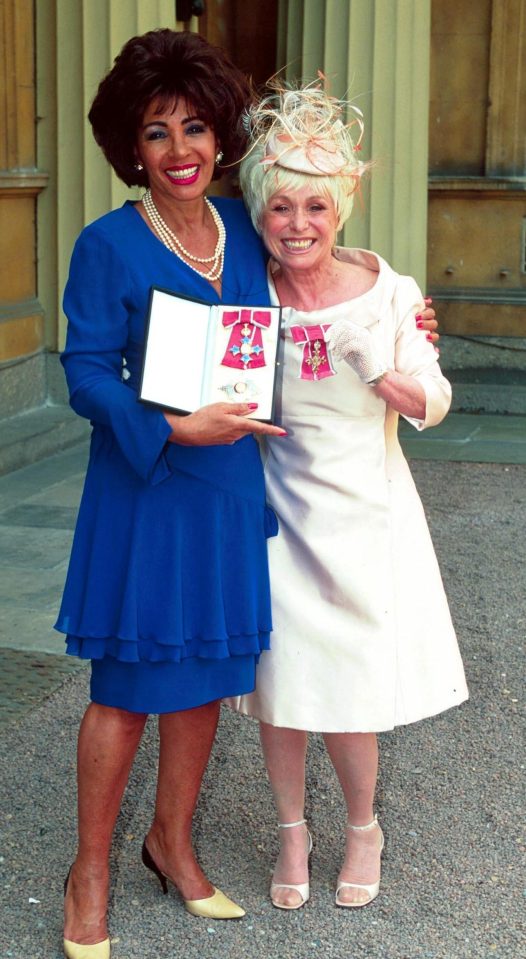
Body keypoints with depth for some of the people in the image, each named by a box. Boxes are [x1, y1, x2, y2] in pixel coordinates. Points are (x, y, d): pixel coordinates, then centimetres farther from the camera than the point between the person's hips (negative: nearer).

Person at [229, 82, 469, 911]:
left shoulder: (388, 293, -10)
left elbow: (432, 407, -4)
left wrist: (387, 376, -23)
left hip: (361, 513, -1)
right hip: (276, 509, 2)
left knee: (349, 689, 4)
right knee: (278, 683, 8)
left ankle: (364, 827, 31)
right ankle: (293, 832, 31)